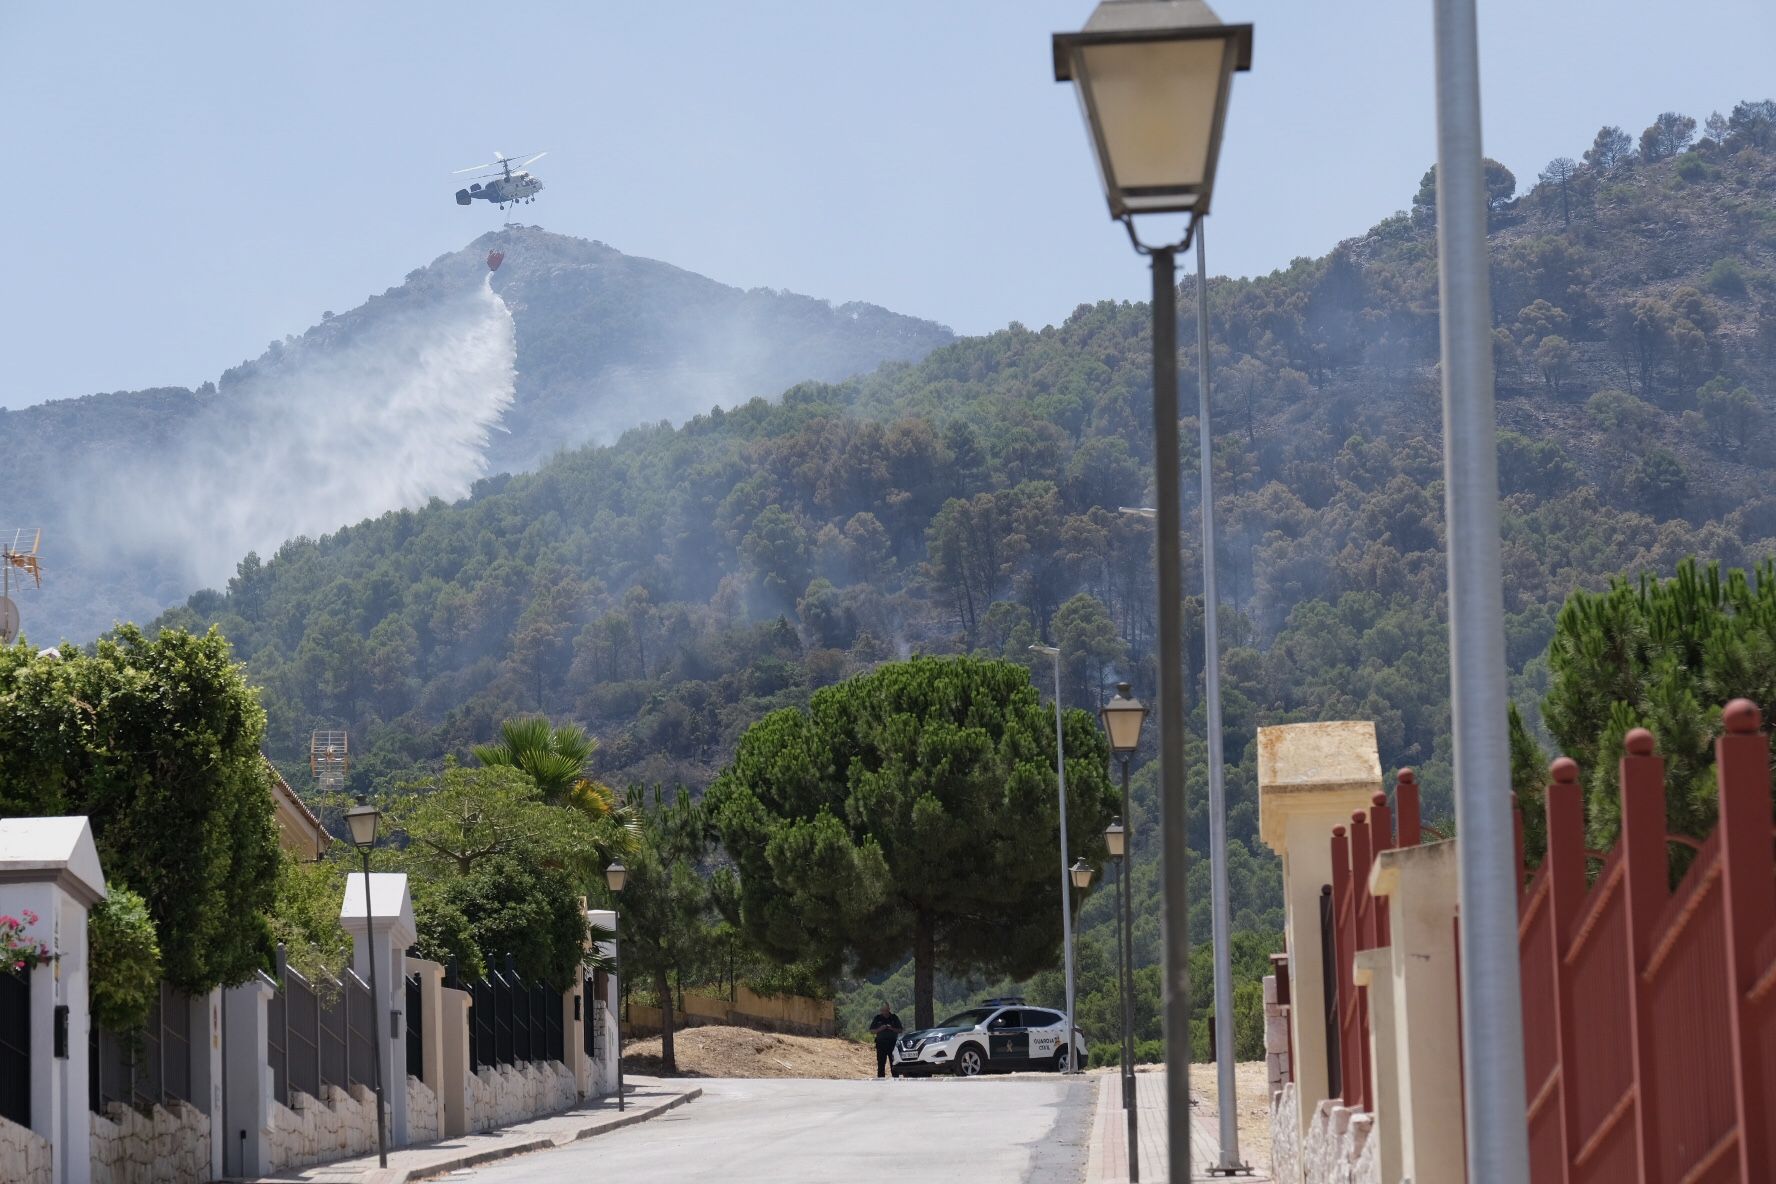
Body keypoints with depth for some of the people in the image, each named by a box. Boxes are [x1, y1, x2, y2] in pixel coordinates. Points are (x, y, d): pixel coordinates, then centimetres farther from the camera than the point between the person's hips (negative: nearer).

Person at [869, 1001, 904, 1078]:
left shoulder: (894, 1017, 6)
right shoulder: (877, 1018, 6)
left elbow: (900, 1030, 7)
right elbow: (871, 1031, 6)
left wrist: (892, 1029, -11)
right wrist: (880, 1029, -11)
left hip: (893, 1043, 0)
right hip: (881, 1043, 0)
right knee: (881, 1064, -1)